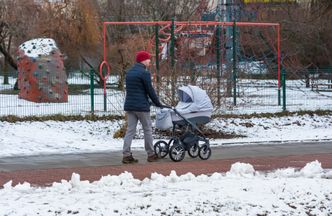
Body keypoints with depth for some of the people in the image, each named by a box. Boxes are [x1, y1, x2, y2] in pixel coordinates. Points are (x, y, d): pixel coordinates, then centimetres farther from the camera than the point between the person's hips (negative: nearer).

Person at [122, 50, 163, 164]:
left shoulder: (129, 72, 14)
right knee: (147, 130, 5)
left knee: (130, 130, 5)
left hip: (129, 105, 7)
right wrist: (158, 103, 0)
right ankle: (151, 154, 12)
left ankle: (126, 155, -2)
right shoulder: (144, 73, -12)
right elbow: (150, 90, -11)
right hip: (141, 106, -7)